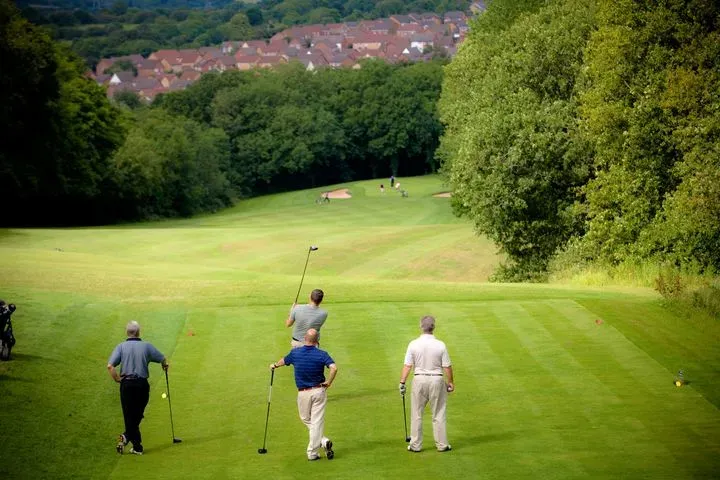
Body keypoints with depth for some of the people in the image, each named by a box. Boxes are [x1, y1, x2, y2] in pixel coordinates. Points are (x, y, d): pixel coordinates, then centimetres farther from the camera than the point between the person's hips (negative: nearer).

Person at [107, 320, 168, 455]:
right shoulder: (146, 346, 1)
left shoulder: (121, 347, -1)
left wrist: (118, 379, -1)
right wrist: (165, 366, 30)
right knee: (138, 415, 12)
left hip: (126, 384, 0)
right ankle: (127, 437, -3)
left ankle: (137, 446, 1)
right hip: (142, 384, 0)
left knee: (130, 416, 6)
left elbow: (110, 366, -12)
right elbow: (163, 360, 8)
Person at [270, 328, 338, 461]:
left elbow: (284, 361, 19)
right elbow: (334, 368, -24)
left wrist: (274, 365, 41)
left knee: (306, 420, 17)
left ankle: (323, 441, 3)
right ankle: (312, 453, 1)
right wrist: (328, 383, -9)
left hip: (303, 393, 1)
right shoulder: (322, 354, -9)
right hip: (319, 391, -1)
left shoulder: (295, 353, -2)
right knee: (317, 421, 3)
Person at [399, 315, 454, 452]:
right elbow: (447, 367, -5)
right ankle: (442, 445, 12)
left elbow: (407, 366, -7)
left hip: (419, 379, 1)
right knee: (439, 415, 9)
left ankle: (415, 445, 12)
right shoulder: (440, 345, -10)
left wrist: (402, 383, 1)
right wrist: (450, 382, 8)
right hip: (437, 380, -1)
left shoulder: (413, 344, -9)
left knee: (416, 414, 10)